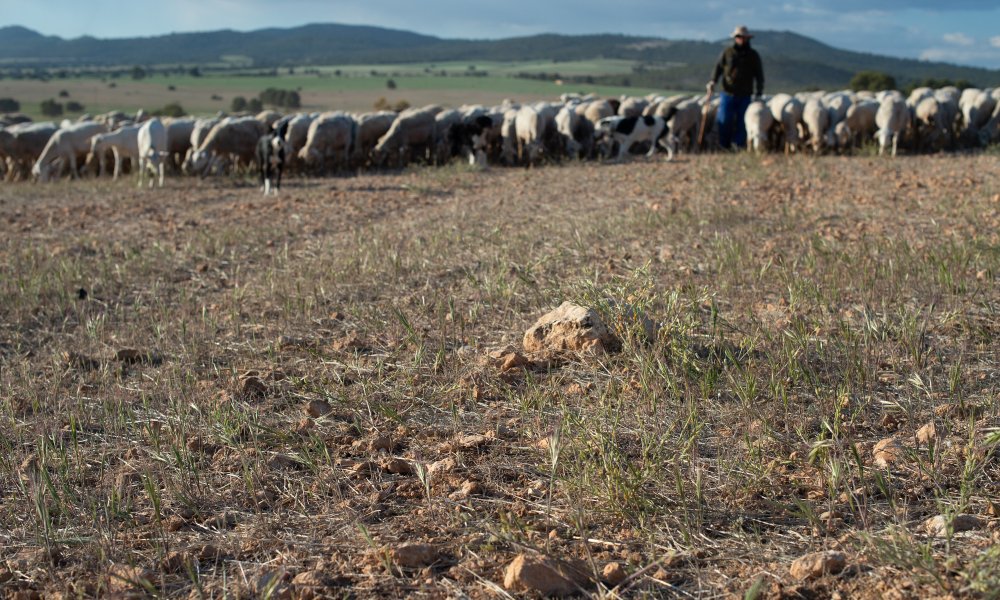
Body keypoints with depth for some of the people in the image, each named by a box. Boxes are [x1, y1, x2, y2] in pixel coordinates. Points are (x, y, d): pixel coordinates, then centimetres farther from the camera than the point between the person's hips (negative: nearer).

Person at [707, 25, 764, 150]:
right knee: (724, 120, -7)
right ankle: (724, 147, 6)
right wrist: (713, 81, -9)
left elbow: (759, 74, 11)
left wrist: (759, 92, 6)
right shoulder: (727, 53, 7)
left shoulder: (753, 55, 8)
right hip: (728, 93, -1)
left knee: (742, 122, 0)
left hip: (745, 96, 1)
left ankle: (738, 147, 5)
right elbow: (718, 67, 8)